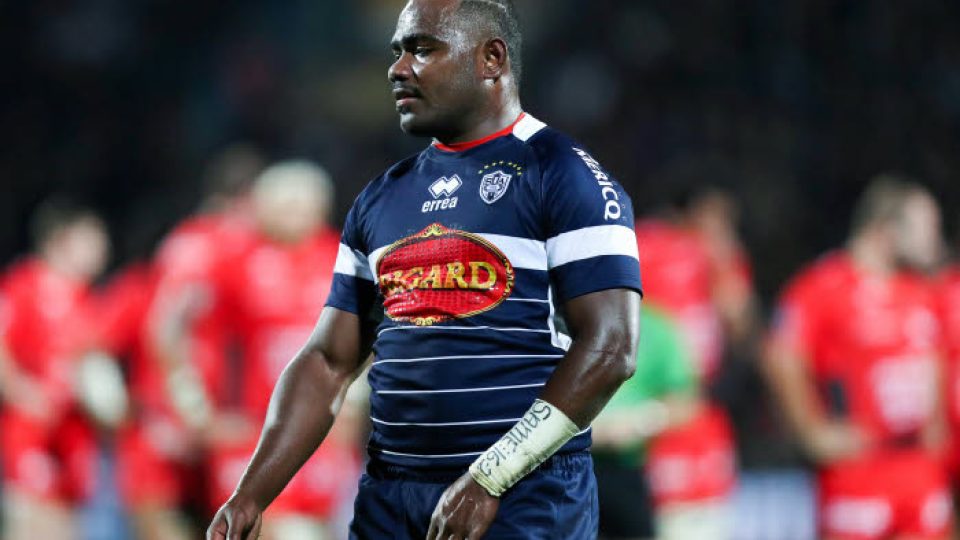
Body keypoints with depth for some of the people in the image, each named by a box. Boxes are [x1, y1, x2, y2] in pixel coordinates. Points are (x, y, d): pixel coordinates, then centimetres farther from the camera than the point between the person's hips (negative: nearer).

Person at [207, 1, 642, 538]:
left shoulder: (565, 177, -4)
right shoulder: (381, 200, 16)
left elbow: (609, 350, -12)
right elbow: (329, 363, 14)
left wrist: (488, 480, -17)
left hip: (526, 497, -6)